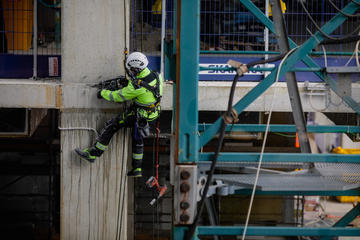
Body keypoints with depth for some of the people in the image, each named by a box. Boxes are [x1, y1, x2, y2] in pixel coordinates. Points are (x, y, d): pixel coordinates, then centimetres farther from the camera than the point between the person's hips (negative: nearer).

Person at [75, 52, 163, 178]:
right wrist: (129, 81, 8)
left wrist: (103, 93, 0)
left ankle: (92, 153, 8)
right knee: (137, 139, 26)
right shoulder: (155, 75, -8)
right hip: (153, 114, 8)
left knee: (110, 126, 1)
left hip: (140, 117, -8)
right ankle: (137, 169, 35)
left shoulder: (137, 87, -30)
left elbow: (118, 96, -16)